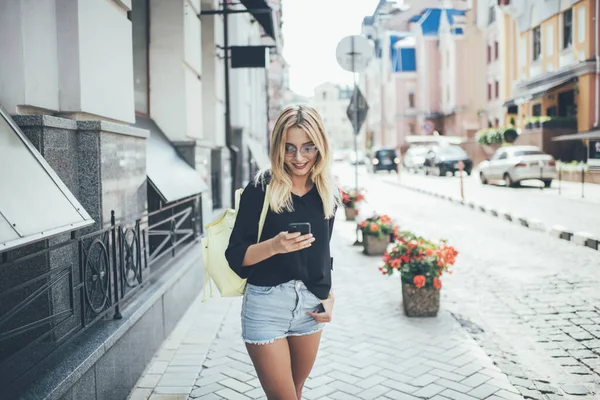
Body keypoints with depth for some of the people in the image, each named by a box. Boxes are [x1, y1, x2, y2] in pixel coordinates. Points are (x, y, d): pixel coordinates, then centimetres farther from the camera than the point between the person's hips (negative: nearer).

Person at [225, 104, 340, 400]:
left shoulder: (328, 192, 3)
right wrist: (274, 245, -28)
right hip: (267, 306, -5)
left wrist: (328, 297, 6)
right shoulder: (261, 189, -12)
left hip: (310, 305, 5)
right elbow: (235, 256, -12)